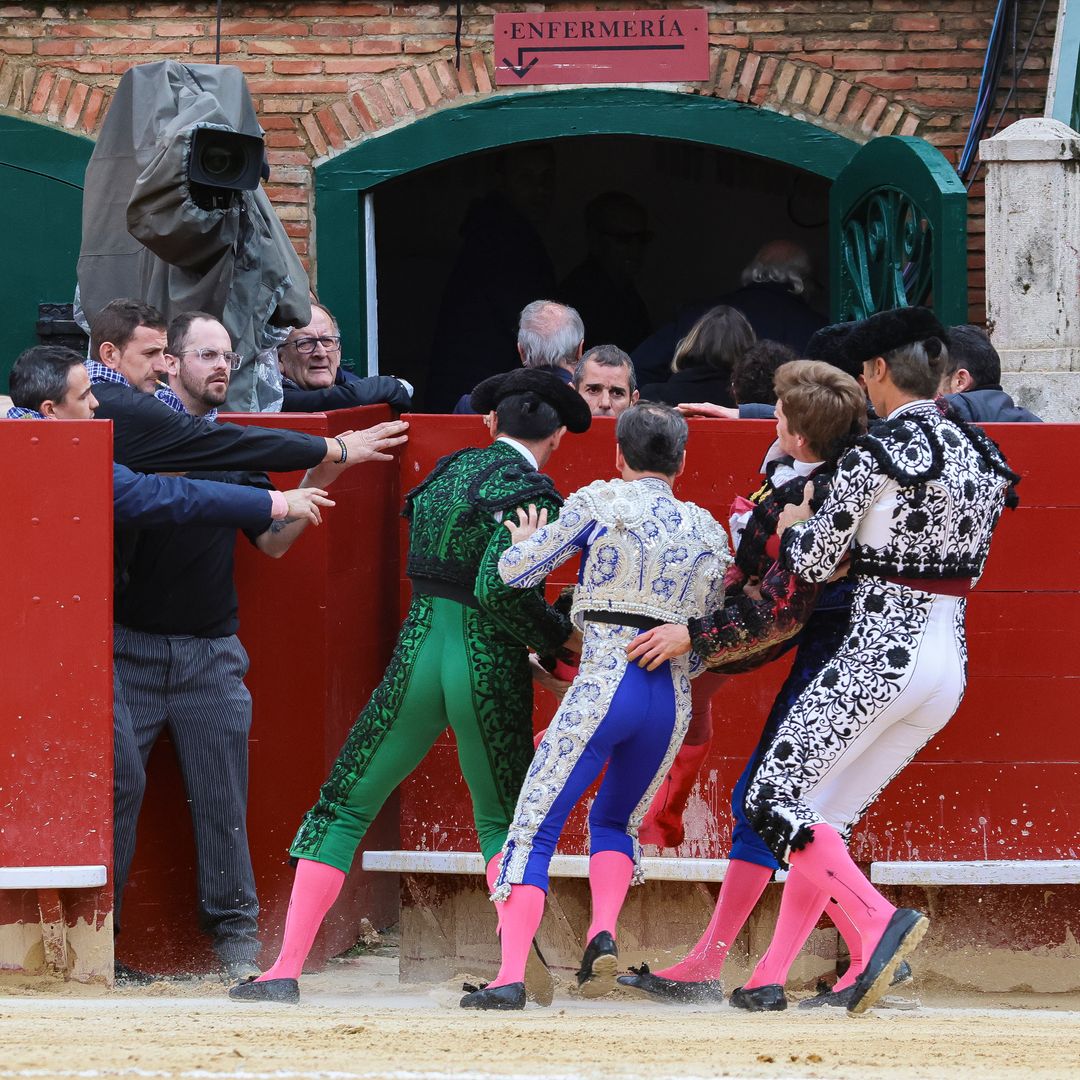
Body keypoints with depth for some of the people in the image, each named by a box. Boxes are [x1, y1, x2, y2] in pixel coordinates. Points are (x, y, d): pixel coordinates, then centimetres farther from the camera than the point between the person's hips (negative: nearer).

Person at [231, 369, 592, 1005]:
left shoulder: (450, 470, 11)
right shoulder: (531, 494, -8)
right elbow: (499, 588, -21)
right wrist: (564, 637, -8)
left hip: (418, 657, 3)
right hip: (490, 669, -3)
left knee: (344, 808, 9)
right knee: (504, 824, 14)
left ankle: (287, 969, 2)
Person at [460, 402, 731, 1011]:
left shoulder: (600, 502, 2)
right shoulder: (711, 532, 14)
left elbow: (515, 573, 3)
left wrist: (522, 541, 24)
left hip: (604, 686, -5)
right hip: (675, 697, 5)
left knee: (535, 829, -2)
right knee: (615, 822, 25)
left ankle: (510, 978, -16)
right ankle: (604, 933, -2)